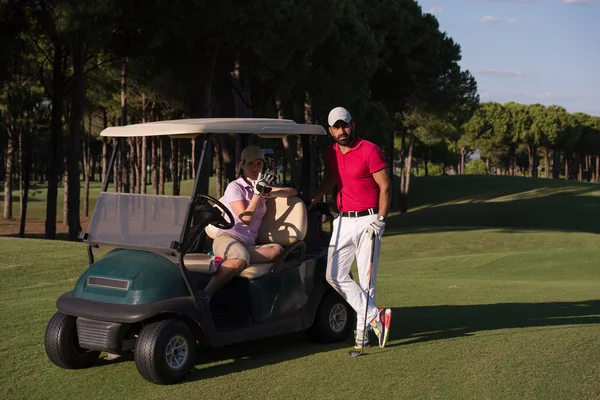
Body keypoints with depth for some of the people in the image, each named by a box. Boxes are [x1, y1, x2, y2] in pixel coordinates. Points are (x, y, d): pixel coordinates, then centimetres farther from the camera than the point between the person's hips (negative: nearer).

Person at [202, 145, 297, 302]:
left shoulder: (260, 186, 21)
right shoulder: (235, 187, 2)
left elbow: (292, 191, 14)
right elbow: (246, 218, -9)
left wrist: (270, 192, -3)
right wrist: (258, 192, -13)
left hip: (248, 245, 6)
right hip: (227, 238, -6)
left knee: (276, 250, -29)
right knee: (241, 257, -43)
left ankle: (224, 262, -33)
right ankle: (204, 295, -42)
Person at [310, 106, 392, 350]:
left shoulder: (369, 150, -9)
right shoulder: (331, 153, 10)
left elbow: (385, 186, -8)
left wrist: (381, 219, -17)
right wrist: (314, 200, 17)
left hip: (368, 220, -6)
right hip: (343, 221, 6)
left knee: (367, 279, -1)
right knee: (335, 276, -3)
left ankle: (362, 331, 7)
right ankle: (375, 315, 0)